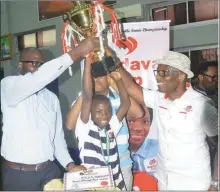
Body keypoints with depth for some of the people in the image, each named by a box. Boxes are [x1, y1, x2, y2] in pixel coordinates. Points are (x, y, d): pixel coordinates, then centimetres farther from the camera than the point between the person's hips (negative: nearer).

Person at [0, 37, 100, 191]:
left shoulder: (52, 98, 9)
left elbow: (57, 135, 11)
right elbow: (38, 79, -28)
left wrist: (69, 164, -4)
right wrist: (77, 52, -31)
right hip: (18, 174, -4)